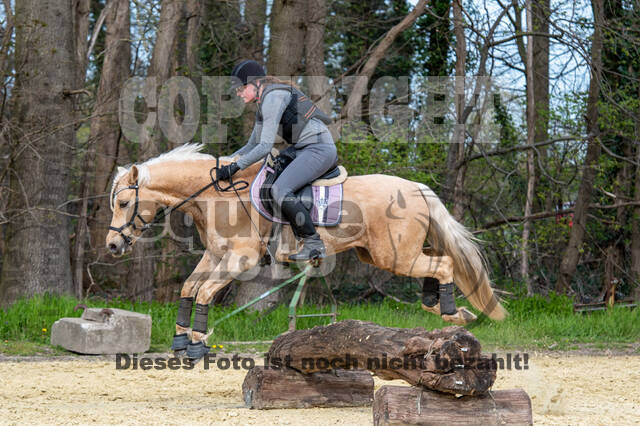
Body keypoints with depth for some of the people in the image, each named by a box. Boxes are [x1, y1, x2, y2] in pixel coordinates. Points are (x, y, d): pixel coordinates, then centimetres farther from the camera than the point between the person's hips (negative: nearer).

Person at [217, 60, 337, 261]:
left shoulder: (273, 97, -13)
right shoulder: (263, 104, 19)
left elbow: (265, 146, -18)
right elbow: (252, 145, 27)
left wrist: (236, 166, -15)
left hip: (318, 148, -11)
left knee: (280, 190, -25)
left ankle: (314, 243, -22)